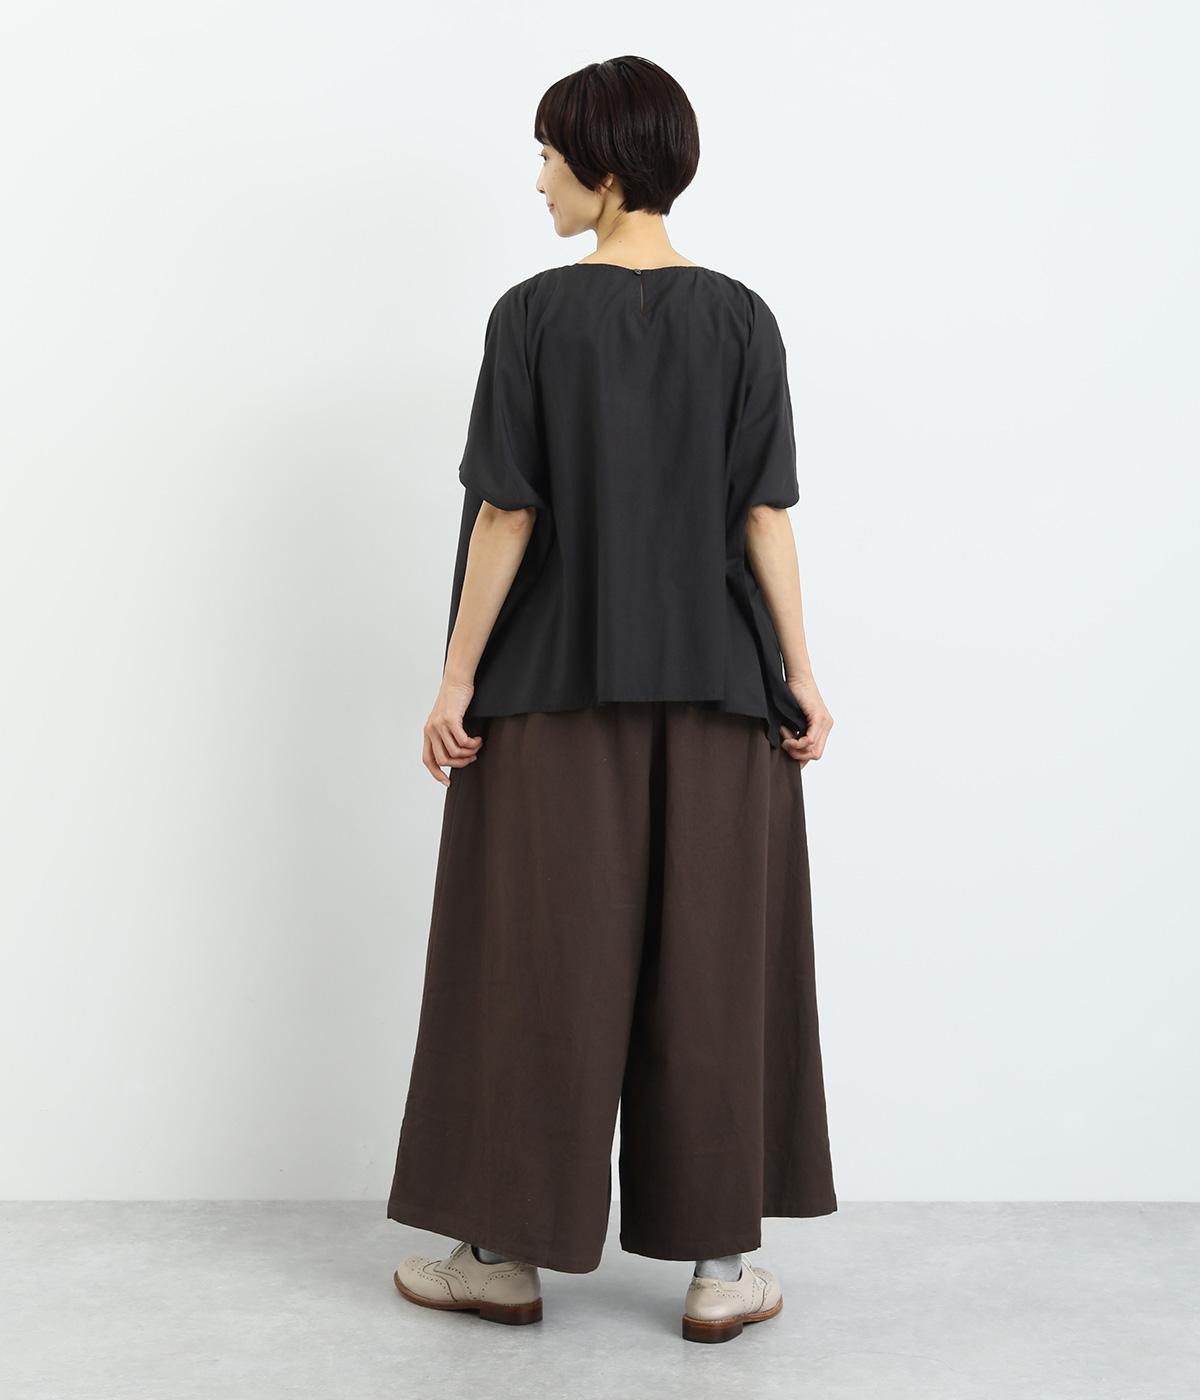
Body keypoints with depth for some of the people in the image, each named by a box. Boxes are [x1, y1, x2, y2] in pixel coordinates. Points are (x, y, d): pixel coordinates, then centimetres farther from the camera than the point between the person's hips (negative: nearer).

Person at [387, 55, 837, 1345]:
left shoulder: (534, 315, -7)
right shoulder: (740, 318, 0)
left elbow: (507, 515, -9)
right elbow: (766, 515, -3)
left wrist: (459, 678, -4)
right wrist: (799, 674, 1)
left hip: (555, 687, -2)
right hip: (715, 687, 2)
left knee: (537, 959, 7)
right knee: (709, 961, 8)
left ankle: (510, 1250, 18)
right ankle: (718, 1262, 14)